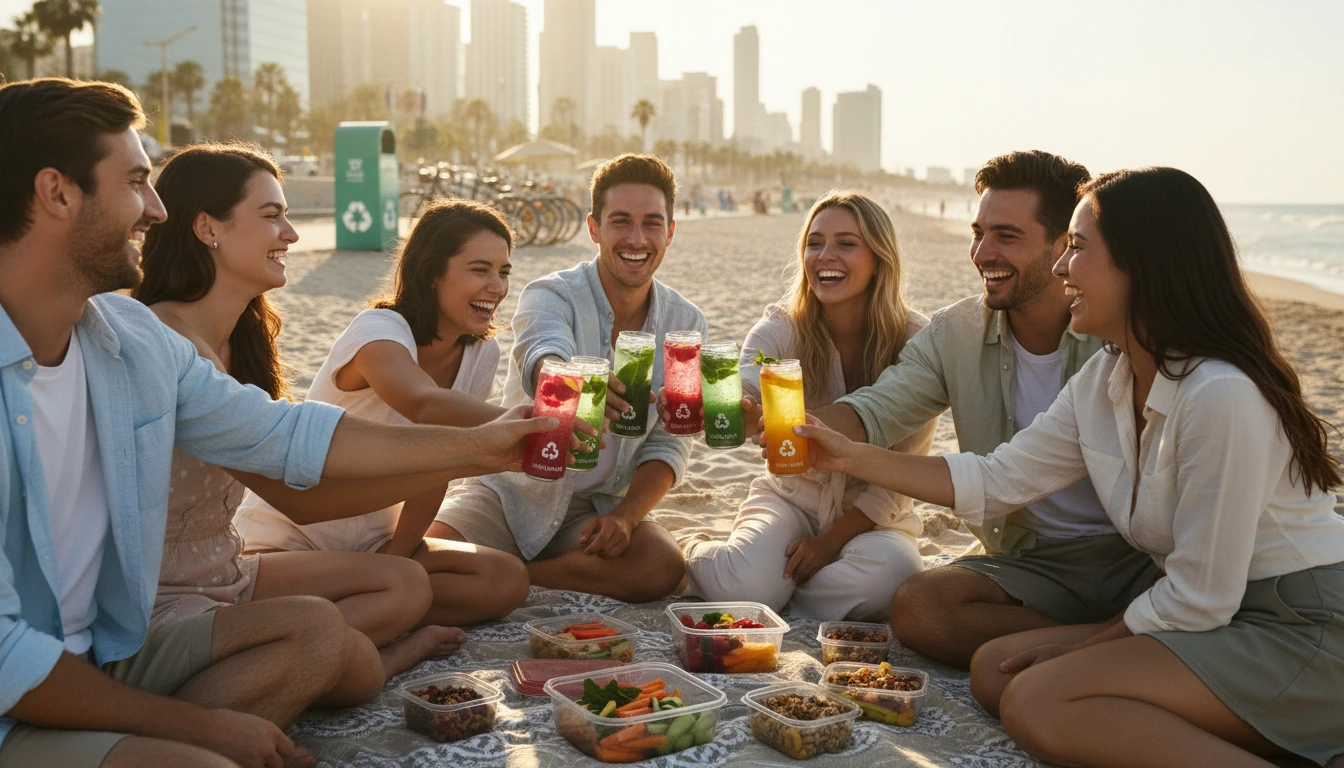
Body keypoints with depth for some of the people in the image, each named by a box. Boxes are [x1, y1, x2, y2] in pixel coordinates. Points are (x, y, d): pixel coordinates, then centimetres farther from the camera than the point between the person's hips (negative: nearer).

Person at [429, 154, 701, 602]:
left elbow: (668, 445, -2)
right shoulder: (551, 296, -12)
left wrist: (624, 517, -20)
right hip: (513, 492, -4)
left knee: (663, 569, -29)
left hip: (599, 506, 4)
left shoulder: (685, 325, 0)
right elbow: (541, 361, -37)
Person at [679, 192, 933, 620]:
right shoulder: (780, 329, -9)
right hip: (791, 498, 0)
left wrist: (832, 539, -17)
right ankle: (694, 554, 5)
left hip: (871, 514, 0)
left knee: (891, 577, -34)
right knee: (748, 582, -30)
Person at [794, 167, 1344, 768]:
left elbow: (1199, 598, -20)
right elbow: (996, 481, 9)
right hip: (1217, 615, 9)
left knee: (1037, 701, -22)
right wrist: (851, 457, 6)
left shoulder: (1222, 395, -24)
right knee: (995, 670, -1)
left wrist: (1085, 642, -5)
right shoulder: (1102, 383, 4)